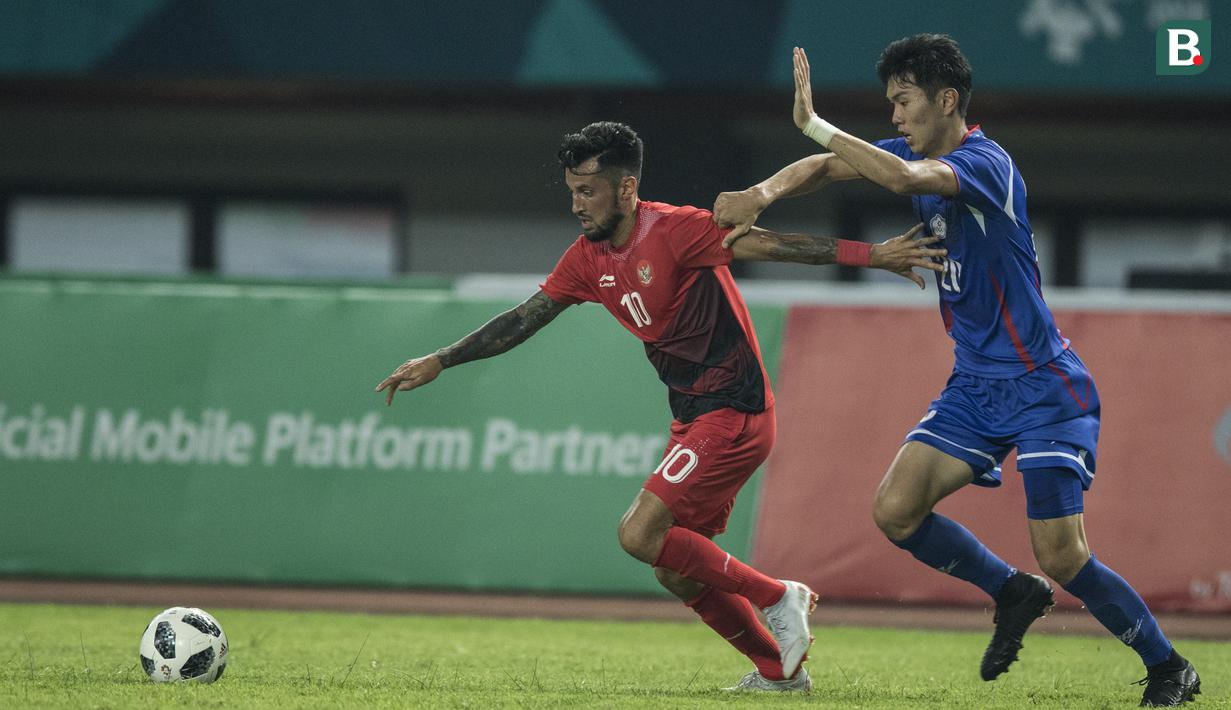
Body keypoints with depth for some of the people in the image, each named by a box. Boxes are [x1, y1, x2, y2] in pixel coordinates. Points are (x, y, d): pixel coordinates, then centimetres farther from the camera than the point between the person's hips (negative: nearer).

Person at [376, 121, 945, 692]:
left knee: (641, 535, -17)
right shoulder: (588, 259, 7)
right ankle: (779, 669, 24)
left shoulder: (674, 230, -16)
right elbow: (523, 320, 14)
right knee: (679, 573, 9)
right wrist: (439, 361, 11)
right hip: (691, 419, 9)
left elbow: (770, 245, -18)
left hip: (734, 414, -9)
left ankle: (777, 598, -6)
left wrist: (871, 255, -23)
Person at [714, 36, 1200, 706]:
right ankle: (1014, 594, 15)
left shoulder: (985, 162, -21)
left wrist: (813, 123, -33)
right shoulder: (914, 152, 5)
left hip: (1043, 386, -8)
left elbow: (902, 177, -38)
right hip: (974, 384, 8)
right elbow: (826, 167, 8)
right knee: (895, 509, -7)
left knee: (1062, 559, -12)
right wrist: (763, 193, -12)